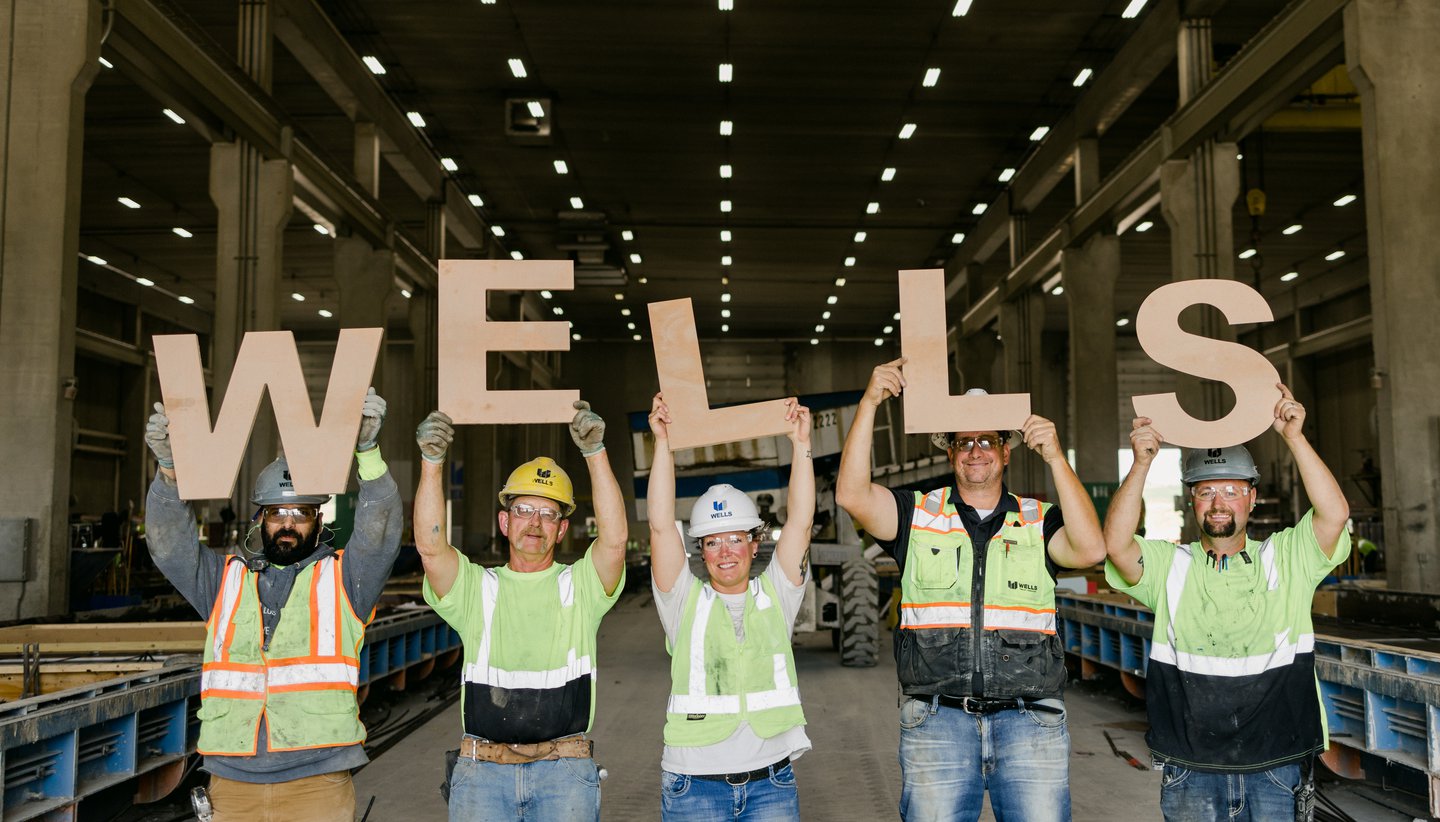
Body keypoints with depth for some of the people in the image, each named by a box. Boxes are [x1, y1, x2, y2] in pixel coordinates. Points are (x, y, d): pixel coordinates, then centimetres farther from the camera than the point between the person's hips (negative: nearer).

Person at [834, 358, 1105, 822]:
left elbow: (1090, 549, -9)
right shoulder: (919, 515, 8)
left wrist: (1055, 457, -12)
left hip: (1029, 721, 1)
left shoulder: (1039, 522, 10)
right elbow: (852, 495, -8)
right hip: (936, 719, 0)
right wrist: (869, 402, -13)